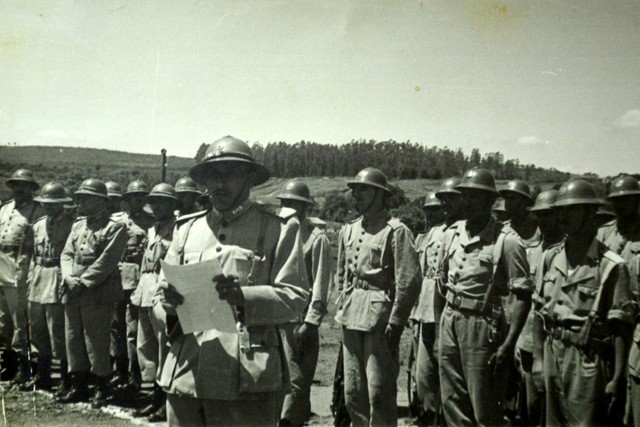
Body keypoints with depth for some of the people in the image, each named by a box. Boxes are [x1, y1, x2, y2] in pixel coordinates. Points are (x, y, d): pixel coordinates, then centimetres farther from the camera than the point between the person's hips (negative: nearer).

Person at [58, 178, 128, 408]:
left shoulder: (115, 227, -5)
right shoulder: (78, 225, 17)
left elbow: (106, 261, -13)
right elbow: (66, 254, 12)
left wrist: (83, 282, -15)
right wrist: (69, 278, -5)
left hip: (98, 295, -7)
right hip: (73, 294, 7)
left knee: (96, 342, -1)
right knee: (73, 340, 12)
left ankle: (102, 389, 14)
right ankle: (78, 386, 25)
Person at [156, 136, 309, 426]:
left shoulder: (278, 229, 2)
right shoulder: (187, 228, 16)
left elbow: (295, 297, -5)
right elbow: (164, 285, 15)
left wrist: (244, 297, -21)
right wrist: (167, 298, -8)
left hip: (247, 380, -4)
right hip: (185, 375, 4)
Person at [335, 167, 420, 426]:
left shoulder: (396, 230, -8)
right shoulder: (348, 230, 12)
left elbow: (409, 281, -13)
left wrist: (395, 324, -14)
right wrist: (343, 305, 13)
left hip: (379, 319, -7)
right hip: (351, 319, 7)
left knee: (379, 392, -1)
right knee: (352, 391, 14)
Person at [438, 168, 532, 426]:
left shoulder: (506, 241, -12)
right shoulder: (452, 234, 6)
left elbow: (522, 296, -13)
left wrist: (508, 344, -17)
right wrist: (452, 313, 11)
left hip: (483, 326, -6)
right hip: (450, 321, 6)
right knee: (452, 405, 16)